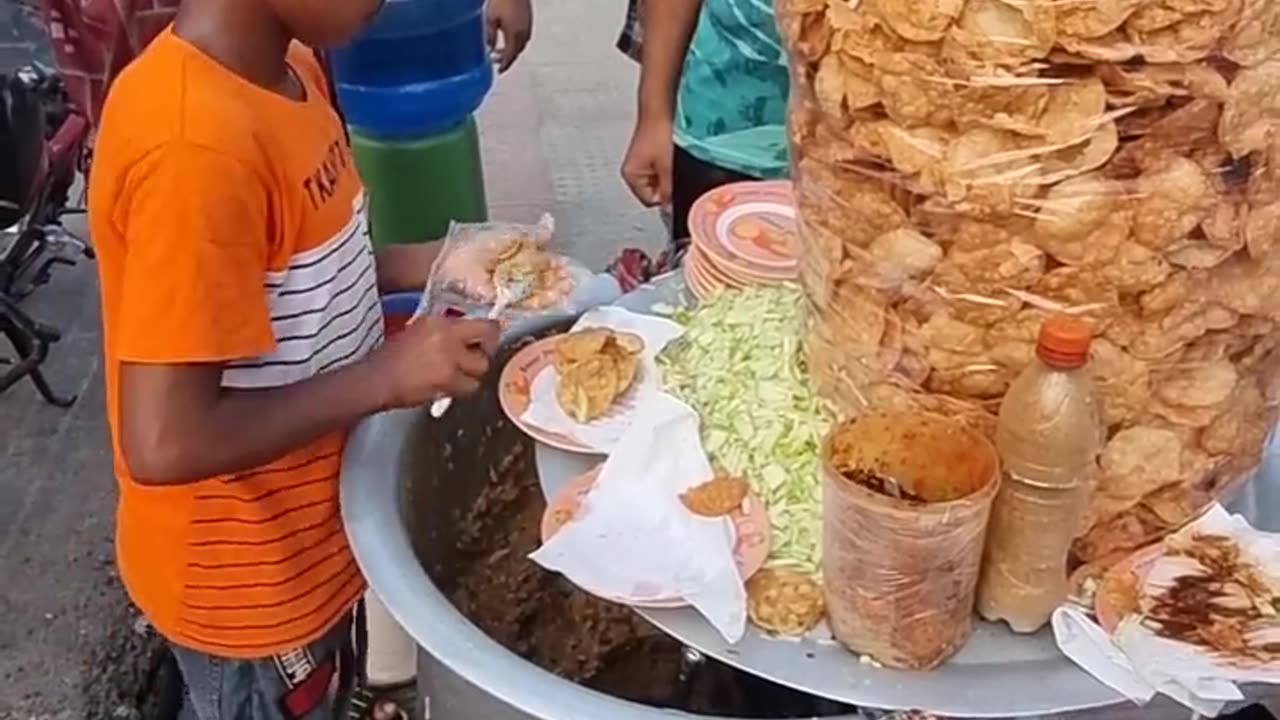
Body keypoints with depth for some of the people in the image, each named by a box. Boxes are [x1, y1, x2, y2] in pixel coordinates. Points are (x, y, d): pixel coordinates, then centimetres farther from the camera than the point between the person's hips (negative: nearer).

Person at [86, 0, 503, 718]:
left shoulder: (288, 69, -3)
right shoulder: (198, 145, -32)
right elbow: (165, 444, -32)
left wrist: (417, 266, -3)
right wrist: (385, 377, -26)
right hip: (244, 572, -8)